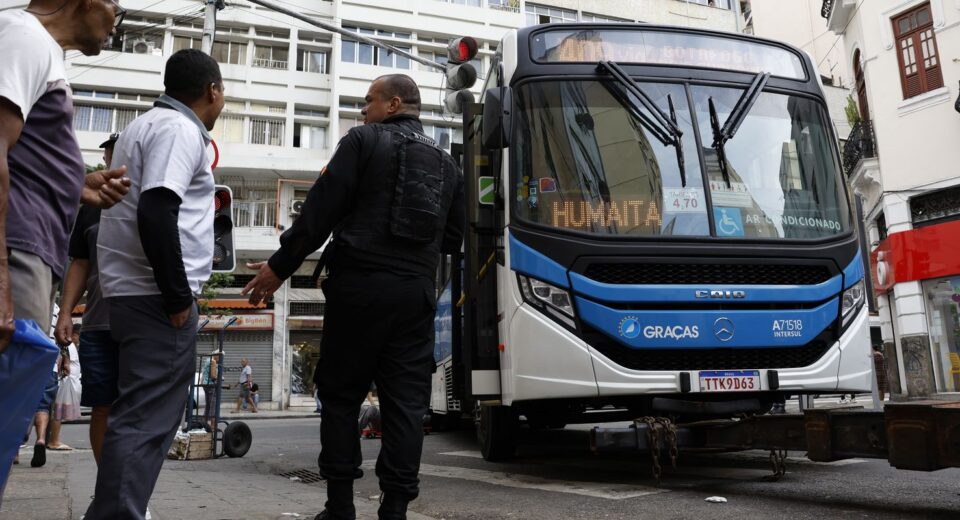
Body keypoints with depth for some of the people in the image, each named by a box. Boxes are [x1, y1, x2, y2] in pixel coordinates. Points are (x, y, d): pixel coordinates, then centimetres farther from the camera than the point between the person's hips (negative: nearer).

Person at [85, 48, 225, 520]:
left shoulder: (148, 124, 21)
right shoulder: (180, 129, -10)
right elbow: (155, 211, -23)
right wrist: (179, 295, -18)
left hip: (134, 291, 10)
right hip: (157, 297, -10)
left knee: (140, 413, 14)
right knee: (147, 419, -8)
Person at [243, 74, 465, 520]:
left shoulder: (364, 141, 1)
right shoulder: (446, 162, 16)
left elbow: (321, 210, -6)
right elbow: (453, 237, 16)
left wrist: (279, 266, -1)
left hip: (360, 285, -4)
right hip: (416, 292, 4)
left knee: (341, 394, 7)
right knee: (406, 401, 5)